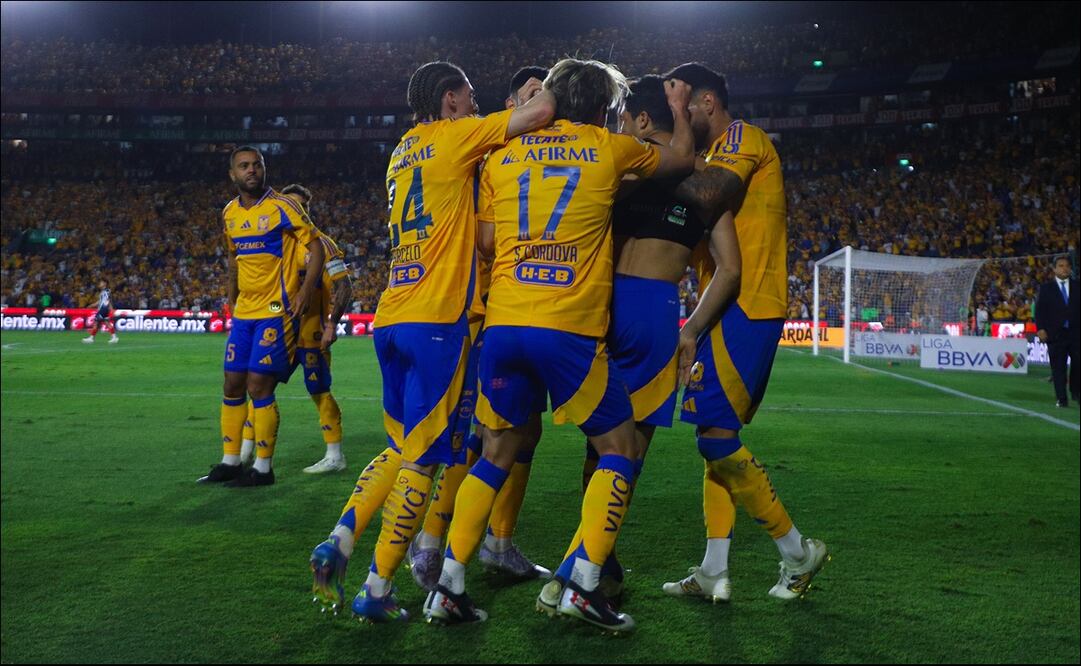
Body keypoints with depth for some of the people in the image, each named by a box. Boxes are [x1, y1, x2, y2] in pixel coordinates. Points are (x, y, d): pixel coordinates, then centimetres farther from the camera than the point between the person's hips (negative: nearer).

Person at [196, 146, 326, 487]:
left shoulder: (282, 207, -8)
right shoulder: (230, 213, 11)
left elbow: (316, 246, -8)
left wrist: (306, 291, -16)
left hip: (276, 311, -7)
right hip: (244, 313, 7)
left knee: (259, 385, -9)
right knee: (233, 385, 8)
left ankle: (263, 468, 1)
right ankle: (230, 462, 18)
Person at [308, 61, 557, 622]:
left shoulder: (404, 150, 20)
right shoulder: (453, 138, -3)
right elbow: (543, 110, -9)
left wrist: (514, 113, 25)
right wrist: (537, 93, 14)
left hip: (391, 319, 8)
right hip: (436, 320, -8)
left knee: (403, 448, 19)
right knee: (421, 457, -1)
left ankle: (338, 543, 5)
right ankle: (377, 590, 1)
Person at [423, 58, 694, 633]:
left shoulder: (505, 154, 13)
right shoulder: (609, 149, 6)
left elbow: (485, 239, 14)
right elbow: (682, 161, 23)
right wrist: (679, 110, 39)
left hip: (502, 326, 4)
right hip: (569, 329, -4)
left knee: (497, 454, 18)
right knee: (619, 449, 11)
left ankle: (449, 586, 12)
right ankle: (582, 584, 0)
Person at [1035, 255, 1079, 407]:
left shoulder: (1077, 286, 10)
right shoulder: (1046, 288, 6)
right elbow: (1040, 310, 1)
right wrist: (1040, 329, -10)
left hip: (1076, 332, 1)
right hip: (1056, 334, -1)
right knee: (1058, 368, 0)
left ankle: (1076, 393, 18)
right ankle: (1061, 399, 5)